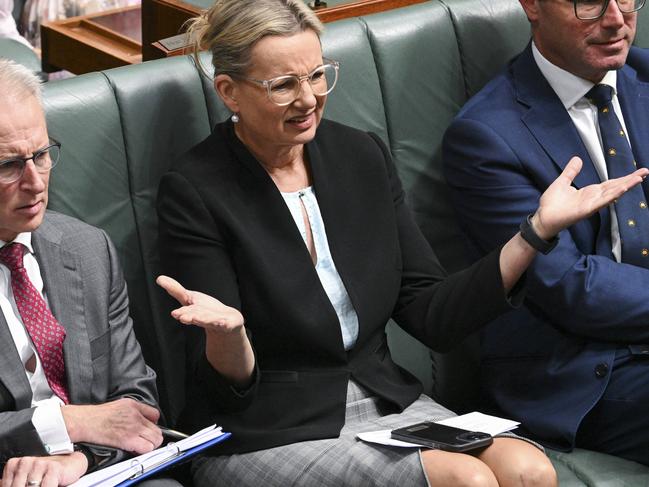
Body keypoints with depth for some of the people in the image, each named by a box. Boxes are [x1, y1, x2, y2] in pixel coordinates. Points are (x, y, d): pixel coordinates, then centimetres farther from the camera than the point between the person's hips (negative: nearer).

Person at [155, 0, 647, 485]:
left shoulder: (362, 155, 6)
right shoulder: (194, 192, -10)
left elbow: (432, 315, 5)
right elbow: (230, 387, -11)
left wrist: (539, 228, -3)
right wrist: (225, 331, -34)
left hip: (384, 400, 5)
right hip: (265, 439, -5)